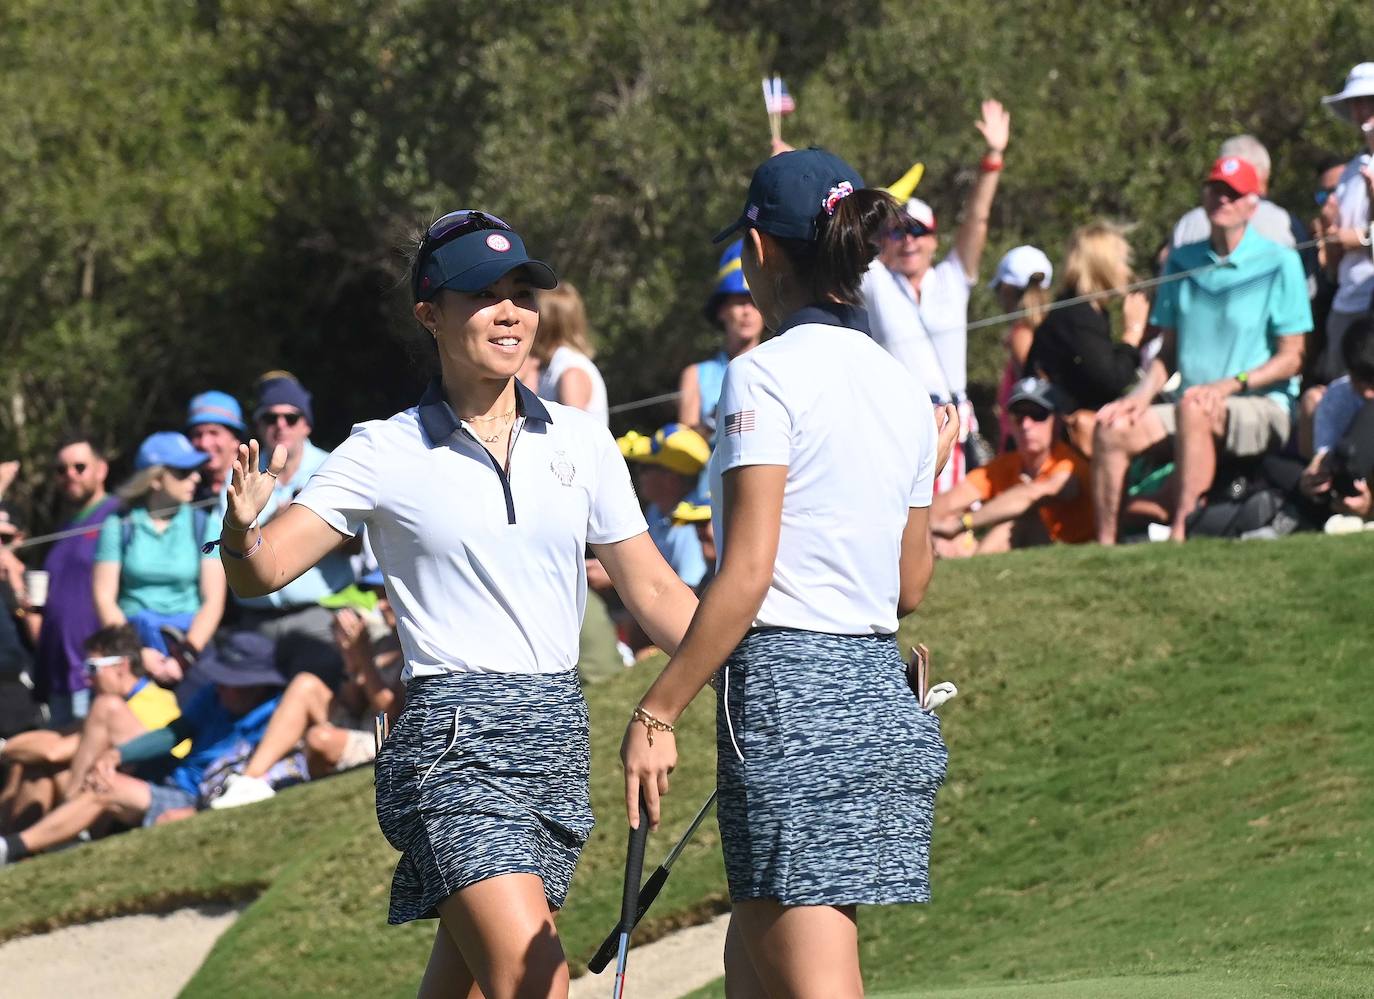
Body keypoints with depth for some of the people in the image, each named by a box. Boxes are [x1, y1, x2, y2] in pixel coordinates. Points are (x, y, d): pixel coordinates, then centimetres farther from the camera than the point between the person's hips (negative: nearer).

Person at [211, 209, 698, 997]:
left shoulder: (579, 441, 8)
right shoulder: (386, 454, -1)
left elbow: (654, 591, 12)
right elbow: (263, 571, -4)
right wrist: (242, 530, -26)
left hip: (559, 733, 5)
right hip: (453, 740, -4)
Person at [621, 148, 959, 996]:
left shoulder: (767, 377, -9)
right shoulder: (903, 390, 12)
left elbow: (745, 577, -15)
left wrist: (657, 713, -13)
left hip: (787, 690, -8)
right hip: (881, 688, 8)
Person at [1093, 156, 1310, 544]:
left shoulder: (1280, 263, -3)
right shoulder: (1183, 262, 13)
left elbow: (1291, 359, -6)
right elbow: (1169, 351, 17)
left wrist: (1229, 385, -19)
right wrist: (1142, 393, -3)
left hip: (1265, 409, -6)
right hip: (1197, 408, 6)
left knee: (1193, 410, -36)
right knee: (1113, 430, -17)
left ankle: (1180, 534, -41)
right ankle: (1105, 547, -17)